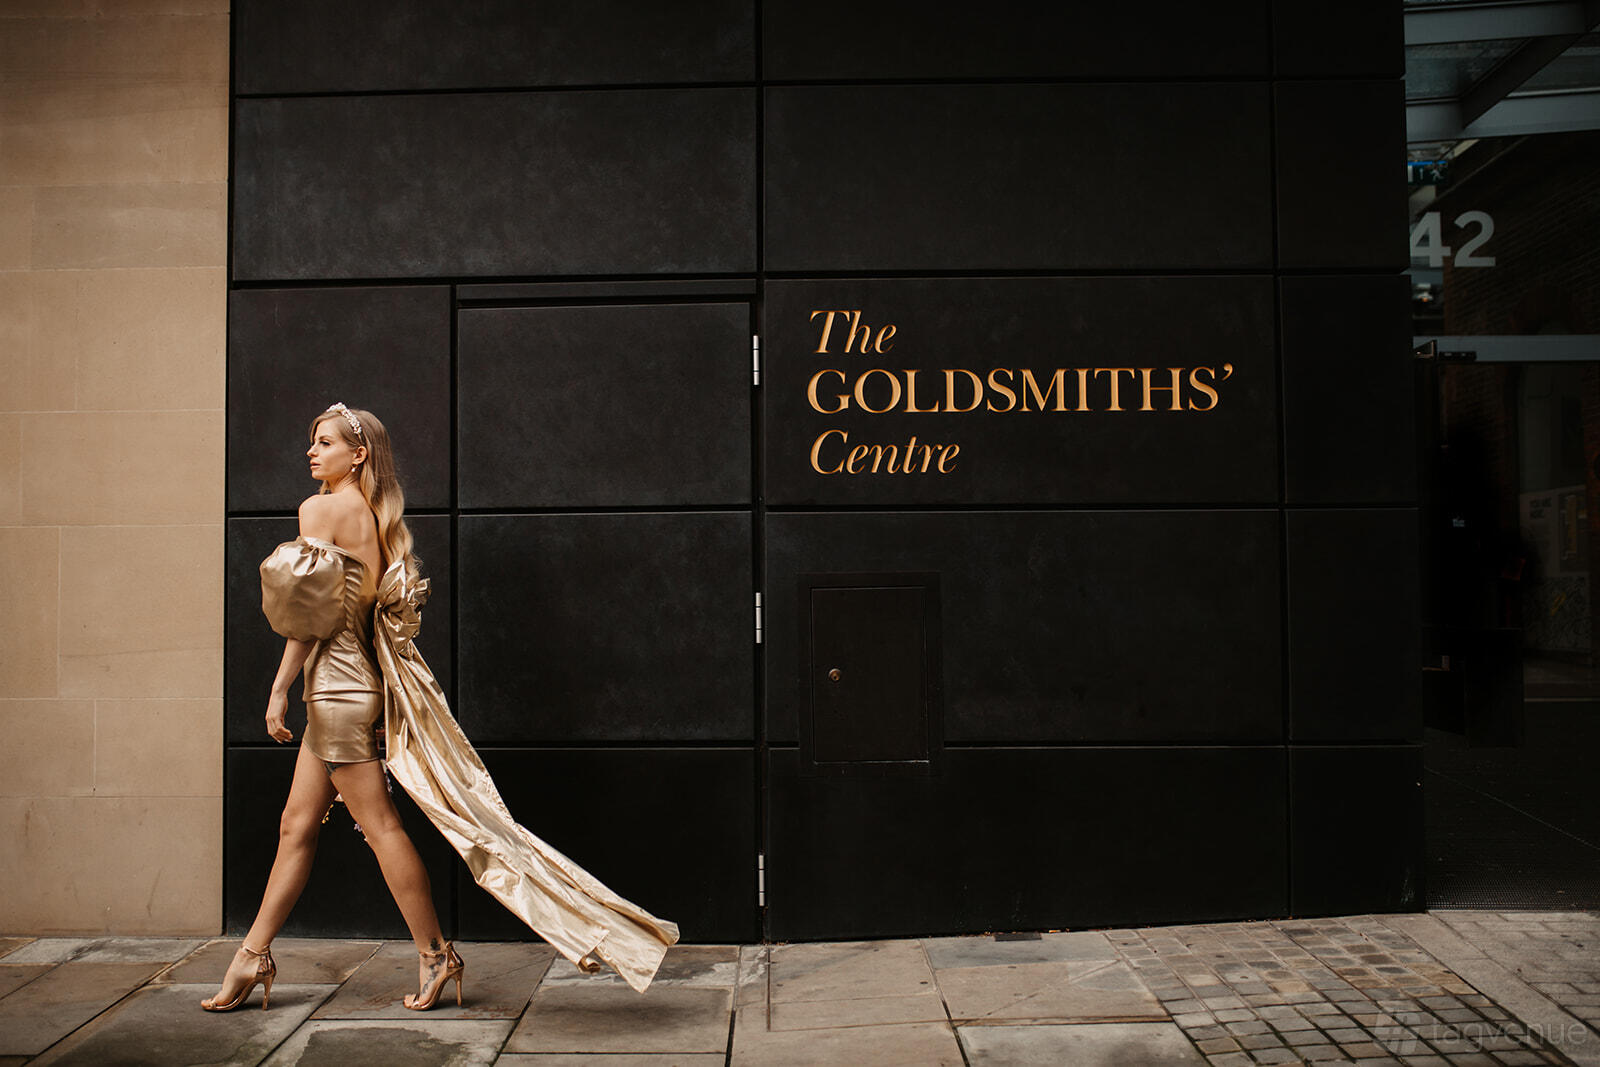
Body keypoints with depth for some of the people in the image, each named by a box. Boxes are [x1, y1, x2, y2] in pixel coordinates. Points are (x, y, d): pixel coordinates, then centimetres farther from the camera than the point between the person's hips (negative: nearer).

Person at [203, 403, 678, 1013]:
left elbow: (308, 614, -15)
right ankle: (253, 956, 22)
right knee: (297, 825, 13)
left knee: (380, 824, -3)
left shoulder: (321, 509, -11)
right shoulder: (376, 517, 12)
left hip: (335, 682, -9)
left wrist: (279, 688, -10)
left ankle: (434, 953, 4)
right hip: (354, 678, 9)